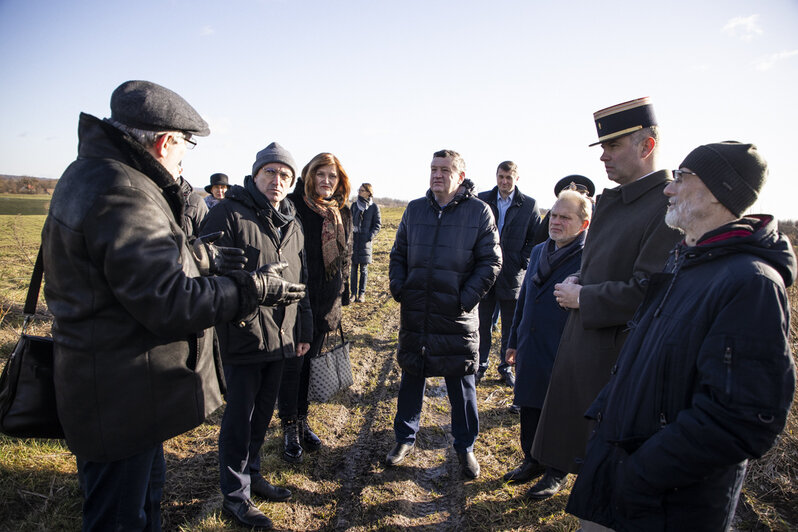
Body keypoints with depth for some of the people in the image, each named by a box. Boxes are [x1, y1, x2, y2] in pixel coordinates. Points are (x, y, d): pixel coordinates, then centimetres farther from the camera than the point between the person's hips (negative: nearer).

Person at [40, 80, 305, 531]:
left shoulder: (92, 174, 9)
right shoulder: (123, 195, -26)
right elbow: (168, 302, -28)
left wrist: (203, 257, 19)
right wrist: (252, 290, -20)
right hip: (121, 396, -10)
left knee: (147, 493, 27)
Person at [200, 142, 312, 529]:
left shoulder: (293, 225, 11)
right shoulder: (229, 214, -10)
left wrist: (303, 330, 16)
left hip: (281, 338, 7)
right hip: (243, 337, -6)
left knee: (263, 412, 19)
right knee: (240, 416, 6)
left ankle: (251, 474, 39)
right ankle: (235, 495, 23)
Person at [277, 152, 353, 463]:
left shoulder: (342, 213, 8)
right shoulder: (293, 206, -9)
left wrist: (342, 297, 14)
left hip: (326, 303, 5)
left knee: (310, 363, 16)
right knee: (292, 365, 3)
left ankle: (302, 422, 31)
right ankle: (290, 430, 19)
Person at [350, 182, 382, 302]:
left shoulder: (374, 207, 1)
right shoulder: (354, 205, 11)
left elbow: (378, 224, 2)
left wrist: (371, 236, -11)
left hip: (365, 240, -3)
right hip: (353, 239, 3)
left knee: (363, 268, 1)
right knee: (353, 268, 4)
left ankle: (362, 294, 8)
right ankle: (353, 293, 10)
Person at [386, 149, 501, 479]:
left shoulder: (479, 212, -4)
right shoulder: (415, 209, 6)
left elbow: (491, 261, -4)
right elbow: (398, 253, 14)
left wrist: (466, 298, -12)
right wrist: (398, 289, 0)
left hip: (457, 316, -3)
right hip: (415, 313, 3)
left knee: (462, 384, 9)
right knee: (411, 378, 15)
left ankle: (465, 447, 29)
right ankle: (405, 439, 34)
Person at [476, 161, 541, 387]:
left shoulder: (529, 205, 1)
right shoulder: (482, 200, 2)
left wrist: (523, 262, -6)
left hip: (512, 275, 0)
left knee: (511, 326, 10)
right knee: (482, 323, 10)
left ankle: (506, 366, 27)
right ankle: (480, 365, 26)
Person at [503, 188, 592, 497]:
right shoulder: (539, 251, 8)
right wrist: (513, 341, 16)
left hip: (563, 357, -6)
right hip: (530, 352, 7)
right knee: (529, 410, 19)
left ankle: (556, 472, 31)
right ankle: (532, 461, 39)